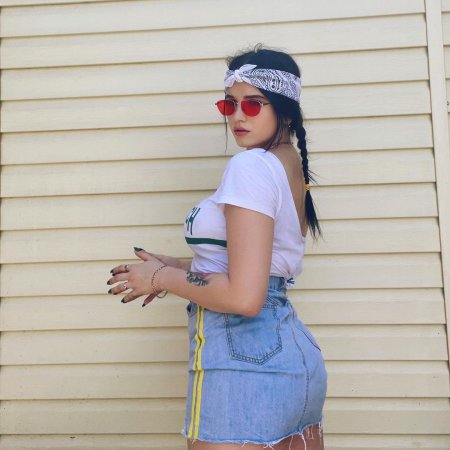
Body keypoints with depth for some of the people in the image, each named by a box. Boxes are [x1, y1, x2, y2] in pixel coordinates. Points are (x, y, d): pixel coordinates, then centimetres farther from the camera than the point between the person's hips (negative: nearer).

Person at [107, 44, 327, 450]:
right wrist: (179, 268, 14)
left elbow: (243, 297, -22)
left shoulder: (251, 165, -14)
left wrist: (162, 278, -8)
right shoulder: (293, 166, 14)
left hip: (243, 361, -9)